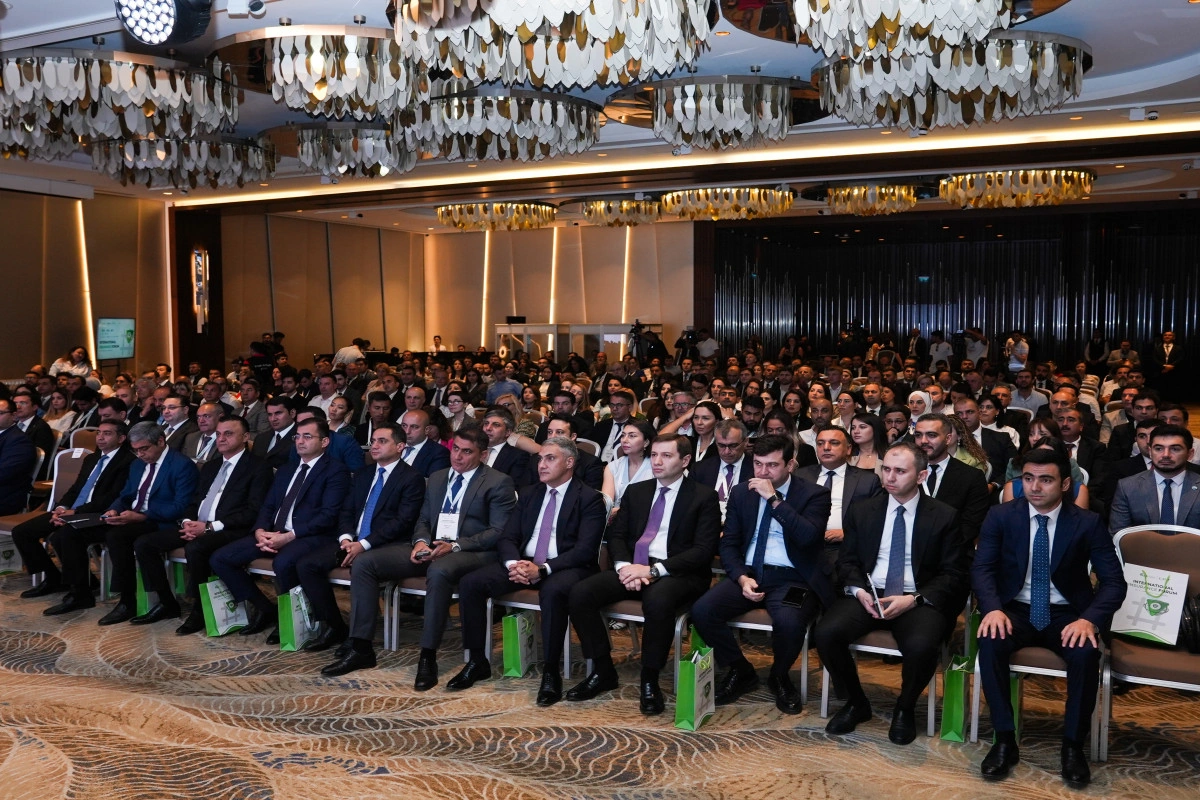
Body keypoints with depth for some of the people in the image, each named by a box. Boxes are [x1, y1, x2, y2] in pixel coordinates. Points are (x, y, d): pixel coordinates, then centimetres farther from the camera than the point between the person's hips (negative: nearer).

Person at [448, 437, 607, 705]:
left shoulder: (589, 499, -2)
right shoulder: (528, 495, 16)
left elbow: (585, 550, -12)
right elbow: (507, 538, 11)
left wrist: (543, 569, -23)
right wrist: (513, 563, -13)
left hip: (565, 568, -5)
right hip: (523, 564, 6)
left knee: (553, 591, -39)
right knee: (470, 583, -15)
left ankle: (550, 672, -24)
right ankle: (478, 662, -2)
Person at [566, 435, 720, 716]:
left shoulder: (704, 497, 1)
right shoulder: (635, 492, 17)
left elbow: (704, 550, -8)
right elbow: (616, 535, 14)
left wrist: (653, 570, -18)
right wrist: (624, 566, -9)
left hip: (678, 574, -5)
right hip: (632, 568, 5)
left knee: (658, 600, -39)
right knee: (580, 593, -19)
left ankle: (649, 680, -16)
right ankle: (602, 671, -2)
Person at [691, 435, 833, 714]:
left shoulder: (814, 494, -1)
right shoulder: (741, 493, 11)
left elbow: (808, 536, -20)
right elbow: (728, 544, 10)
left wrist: (774, 499, -20)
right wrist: (742, 577, -8)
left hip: (792, 578, -4)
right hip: (749, 573, 4)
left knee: (789, 621, -36)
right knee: (701, 610, -22)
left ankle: (779, 677, -1)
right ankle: (740, 671, 5)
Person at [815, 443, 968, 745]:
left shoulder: (944, 516, 1)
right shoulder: (862, 510, 10)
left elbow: (953, 574, -1)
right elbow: (847, 561, 12)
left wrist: (914, 599, -16)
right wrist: (858, 590, -9)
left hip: (918, 600, -2)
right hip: (868, 595, 3)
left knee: (921, 645, -35)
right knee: (826, 632, -25)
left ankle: (904, 709, -1)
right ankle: (857, 702, 2)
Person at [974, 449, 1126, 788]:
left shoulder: (1088, 523, -3)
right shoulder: (1000, 516, -1)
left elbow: (1114, 581, -7)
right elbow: (982, 568, -6)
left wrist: (1089, 619, -26)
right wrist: (993, 608, -27)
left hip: (1066, 615, 0)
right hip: (1016, 610, 0)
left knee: (1086, 653, -32)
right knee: (990, 643, -32)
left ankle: (1073, 745, -11)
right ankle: (1005, 740, -17)